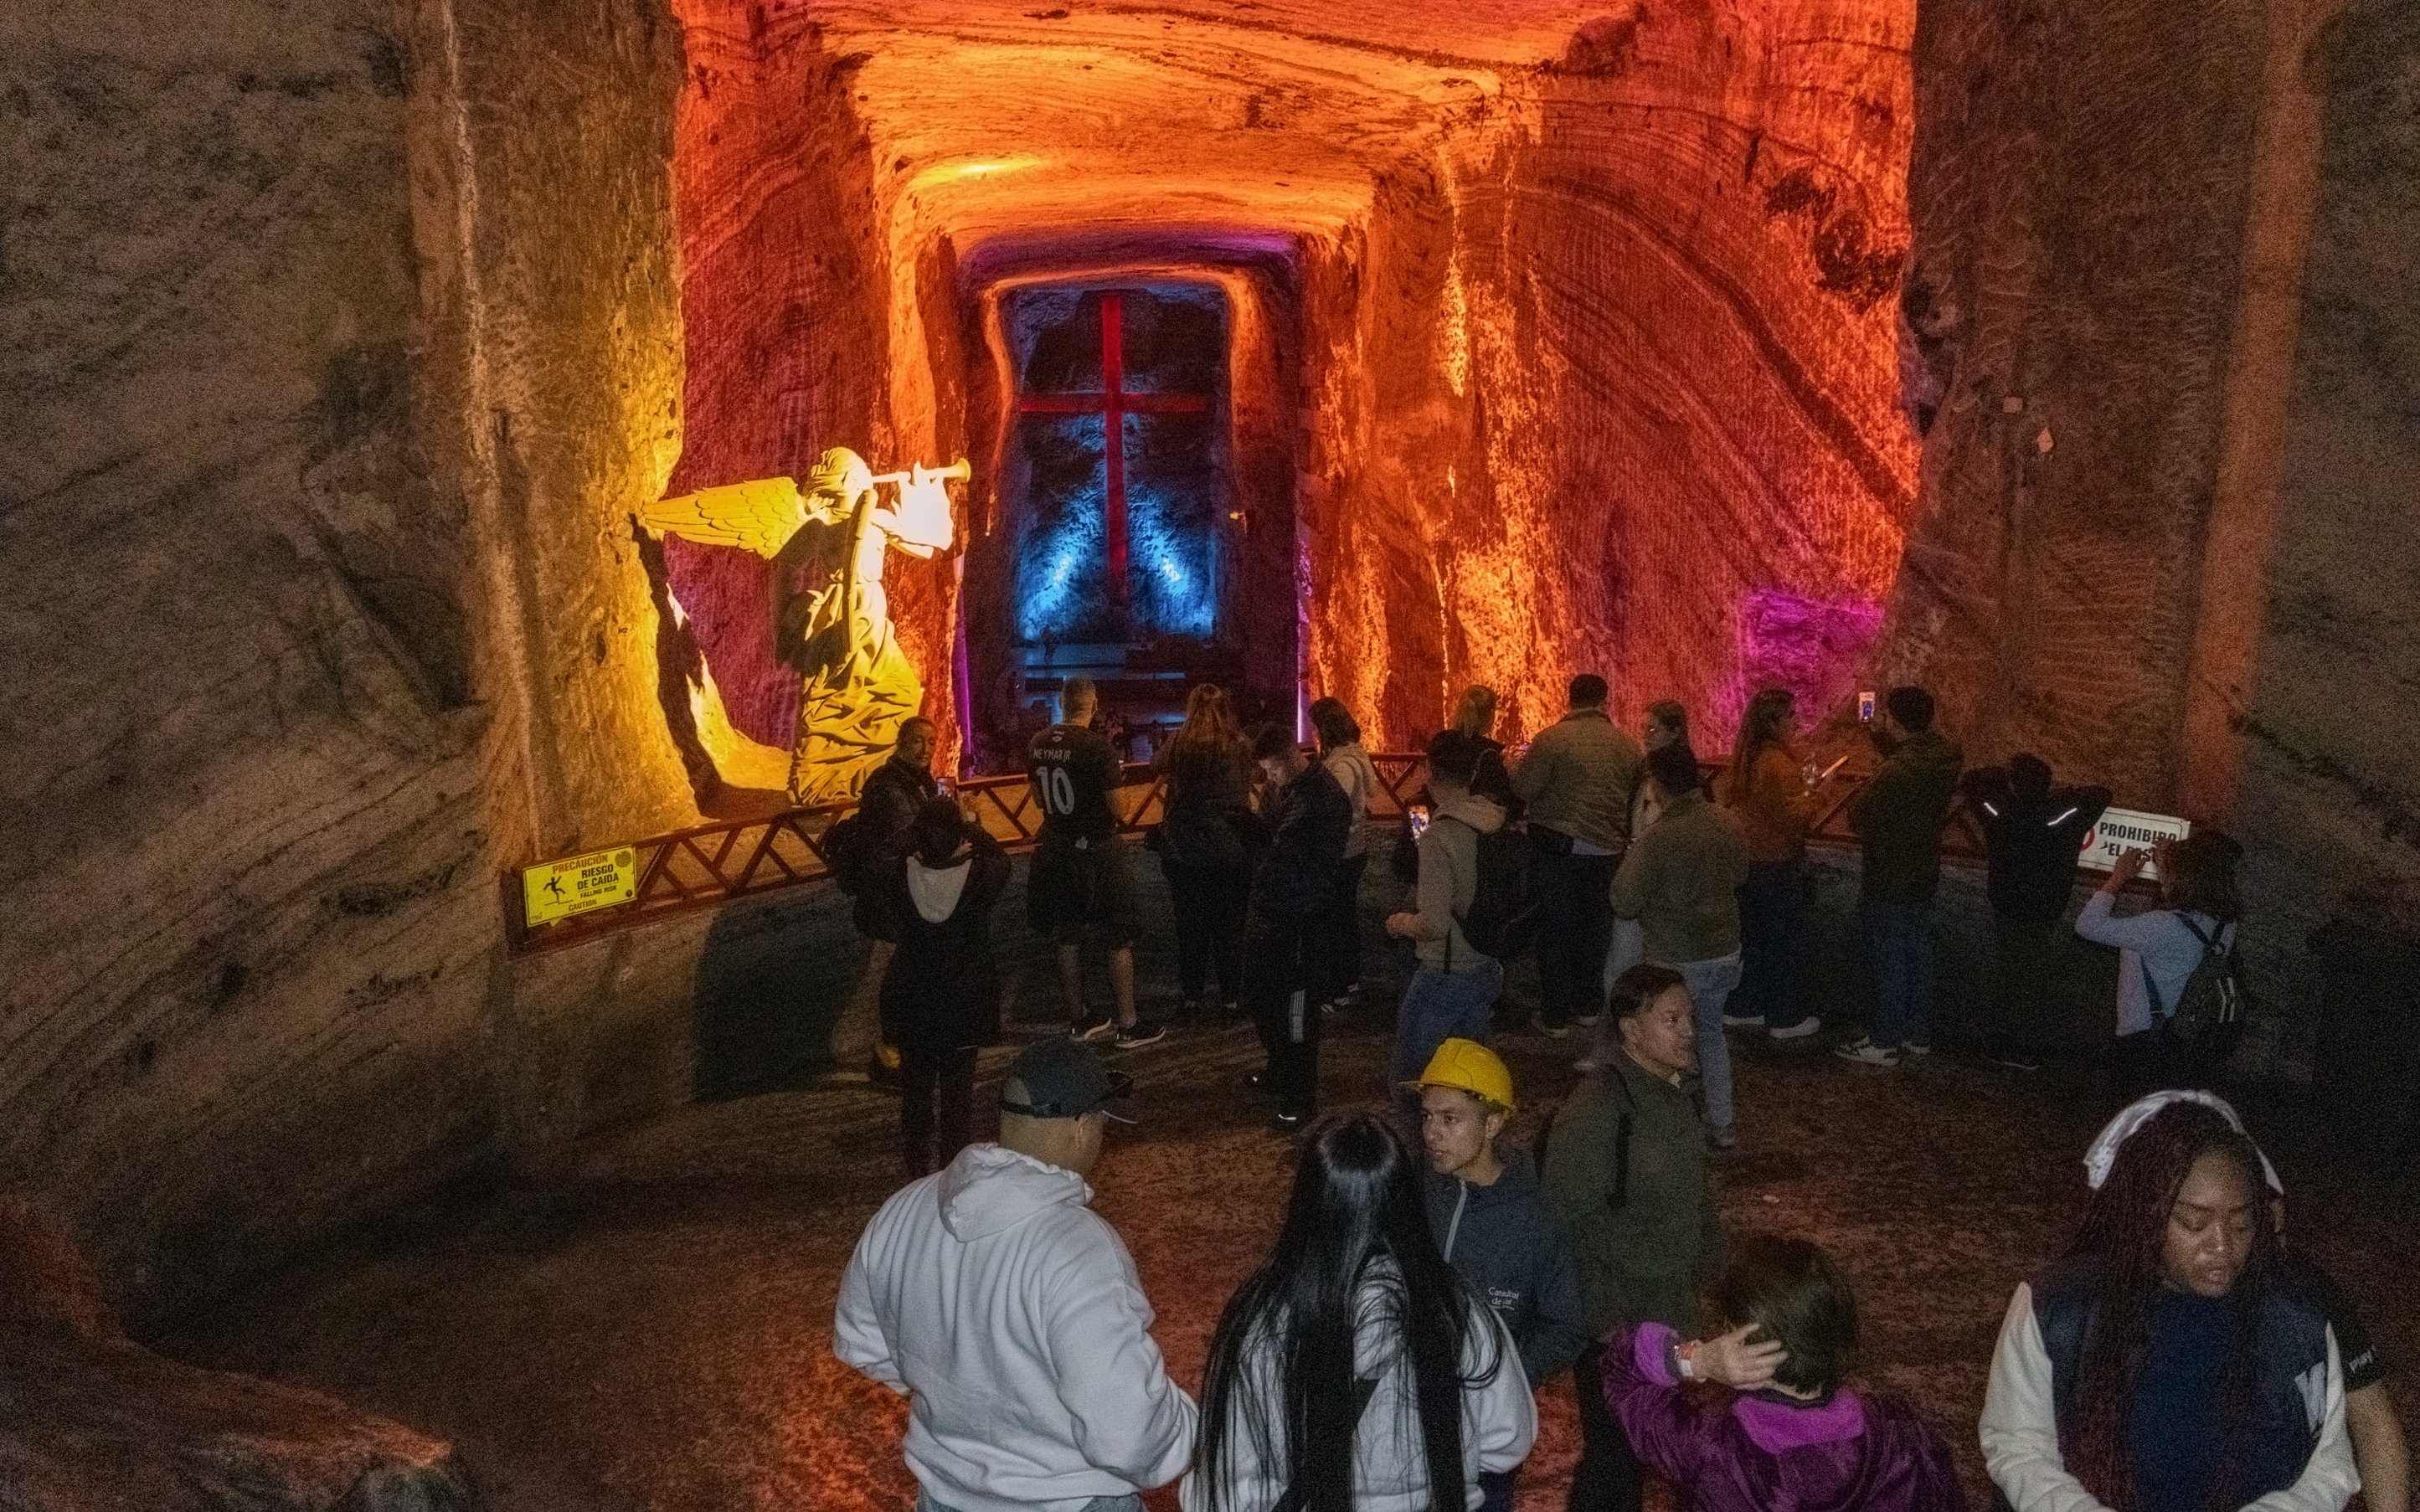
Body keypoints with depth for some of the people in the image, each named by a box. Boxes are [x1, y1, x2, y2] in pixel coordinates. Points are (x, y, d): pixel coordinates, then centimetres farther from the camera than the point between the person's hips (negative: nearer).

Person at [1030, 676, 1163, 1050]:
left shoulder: (1038, 745, -1)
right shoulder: (1097, 745, -20)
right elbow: (1117, 808, -17)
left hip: (1057, 849, 6)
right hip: (1097, 850, -6)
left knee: (1068, 938, 16)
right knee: (1119, 941, 5)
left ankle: (1078, 1019, 26)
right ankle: (1127, 1026, 10)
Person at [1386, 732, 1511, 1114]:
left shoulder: (1439, 837, -23)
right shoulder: (1497, 824, -1)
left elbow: (1434, 925, -26)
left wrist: (1400, 924, -6)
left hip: (1444, 975, -8)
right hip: (1488, 969, 8)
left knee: (1410, 1082, 6)